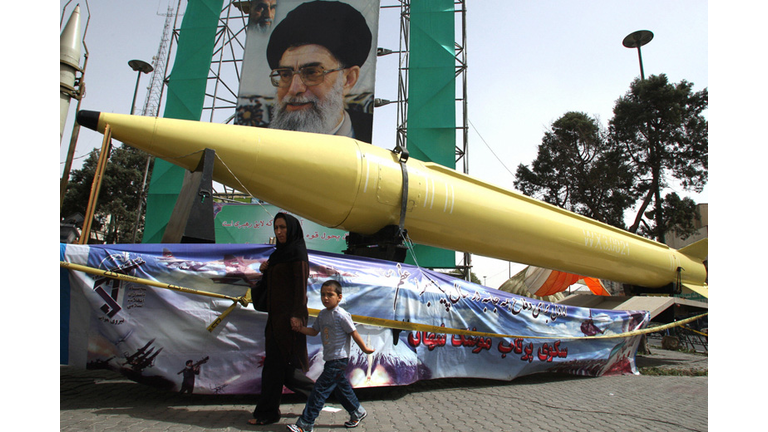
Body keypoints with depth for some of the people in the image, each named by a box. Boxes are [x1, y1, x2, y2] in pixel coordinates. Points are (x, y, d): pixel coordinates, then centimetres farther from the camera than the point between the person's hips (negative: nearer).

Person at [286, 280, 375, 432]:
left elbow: (354, 333, -11)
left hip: (339, 359, -8)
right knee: (341, 387, 19)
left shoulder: (341, 315, -17)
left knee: (320, 389, -7)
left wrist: (365, 349, -4)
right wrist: (300, 328, -3)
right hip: (330, 359, 8)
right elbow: (314, 331, 13)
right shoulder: (323, 314, 7)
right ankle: (357, 412, 37)